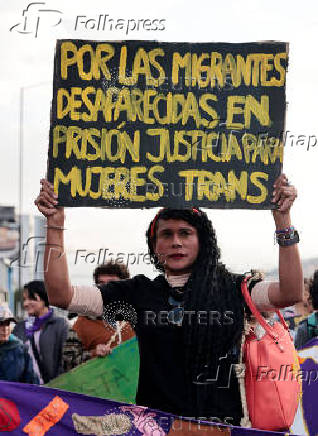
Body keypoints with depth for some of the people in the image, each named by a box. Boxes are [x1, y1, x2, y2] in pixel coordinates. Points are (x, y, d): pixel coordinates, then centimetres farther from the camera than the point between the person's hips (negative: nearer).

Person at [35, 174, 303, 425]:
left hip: (220, 424, 0)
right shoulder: (139, 292, 11)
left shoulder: (230, 288, 10)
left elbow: (290, 293, -5)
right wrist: (55, 224, 0)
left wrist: (282, 218, -8)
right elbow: (61, 295, 6)